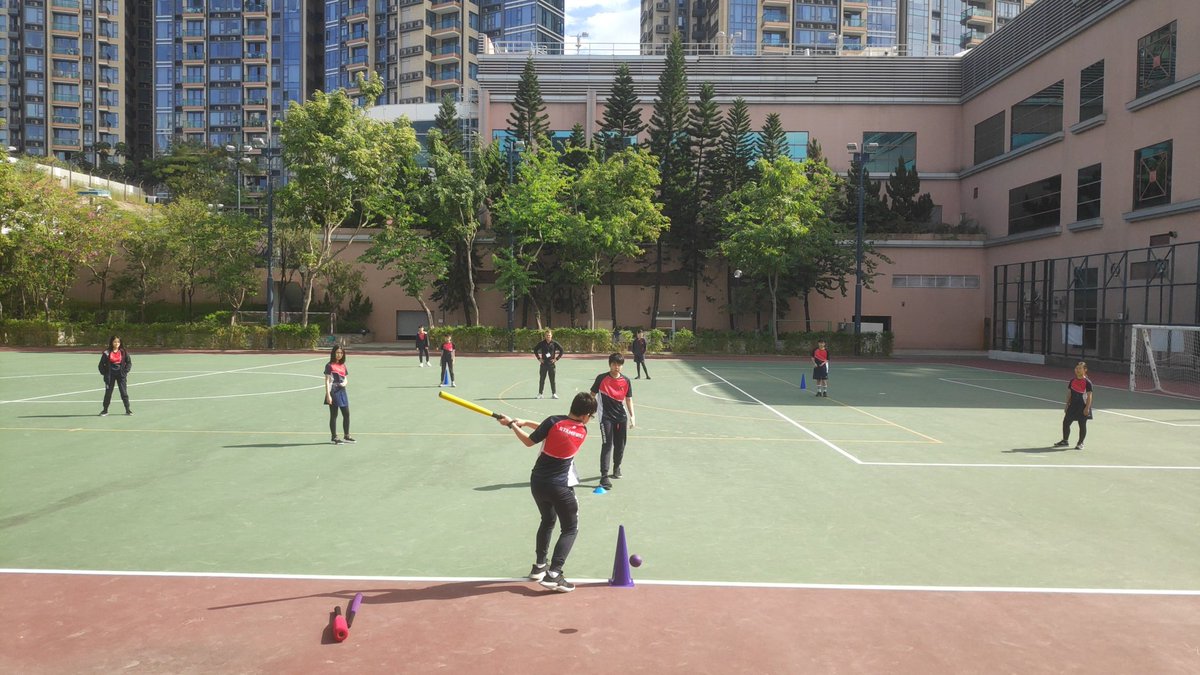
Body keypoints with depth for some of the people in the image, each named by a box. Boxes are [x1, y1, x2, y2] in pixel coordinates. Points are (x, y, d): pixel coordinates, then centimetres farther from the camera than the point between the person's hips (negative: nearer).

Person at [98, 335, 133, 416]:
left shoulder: (123, 352, 1)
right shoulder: (107, 353, -3)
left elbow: (129, 362, 5)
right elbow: (101, 364, 1)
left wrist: (125, 371, -4)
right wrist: (104, 373, -5)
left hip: (121, 375, 0)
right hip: (110, 375, 0)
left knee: (124, 392, 2)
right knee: (108, 392, 5)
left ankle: (127, 410, 8)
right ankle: (105, 410, 16)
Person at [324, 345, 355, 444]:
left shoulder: (343, 365, 13)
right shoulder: (330, 366, -6)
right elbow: (327, 381, -10)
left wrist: (344, 383, -5)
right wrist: (328, 395, -16)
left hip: (342, 391, 7)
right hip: (334, 392, -7)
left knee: (347, 414, 9)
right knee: (334, 415, 2)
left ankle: (346, 436, 20)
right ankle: (334, 437, 10)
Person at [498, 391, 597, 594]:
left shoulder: (553, 421, -10)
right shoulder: (582, 432, -4)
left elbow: (529, 442, -2)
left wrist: (512, 425, 10)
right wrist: (526, 423, 10)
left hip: (537, 482, 3)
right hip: (560, 487, -3)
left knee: (547, 521, 26)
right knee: (570, 529, 9)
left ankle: (539, 565, 33)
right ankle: (553, 574, -7)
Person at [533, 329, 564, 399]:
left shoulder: (554, 343, -1)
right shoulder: (542, 343, 2)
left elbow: (561, 350, 3)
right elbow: (535, 349, 13)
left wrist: (556, 358, -3)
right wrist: (539, 358, 5)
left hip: (551, 364, -1)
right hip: (543, 364, 1)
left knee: (552, 380, 2)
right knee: (542, 379, 6)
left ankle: (554, 394, 8)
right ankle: (540, 393, 14)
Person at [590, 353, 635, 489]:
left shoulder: (626, 381, 0)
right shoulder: (601, 378, -8)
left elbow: (629, 400, 5)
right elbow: (592, 395, 2)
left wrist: (632, 416, -3)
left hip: (621, 417, 4)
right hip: (606, 417, -4)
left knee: (620, 445, 14)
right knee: (607, 446, -11)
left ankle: (616, 467, 39)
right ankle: (604, 476, -10)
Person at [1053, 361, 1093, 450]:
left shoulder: (1087, 382, -11)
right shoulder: (1072, 380, 6)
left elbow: (1089, 396, -12)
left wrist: (1087, 408, -17)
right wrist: (1067, 405, 11)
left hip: (1083, 407, -6)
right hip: (1073, 405, 6)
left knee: (1082, 425, 4)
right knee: (1066, 422, 7)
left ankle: (1080, 443, 16)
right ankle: (1065, 441, 20)